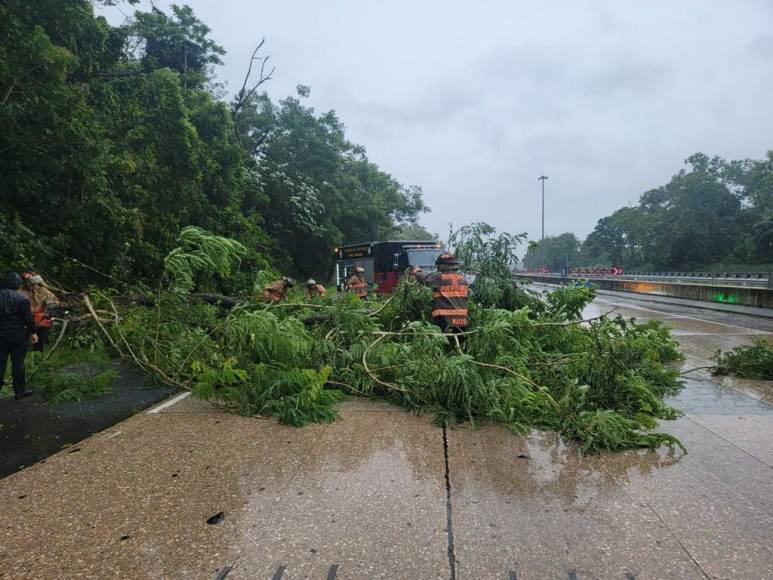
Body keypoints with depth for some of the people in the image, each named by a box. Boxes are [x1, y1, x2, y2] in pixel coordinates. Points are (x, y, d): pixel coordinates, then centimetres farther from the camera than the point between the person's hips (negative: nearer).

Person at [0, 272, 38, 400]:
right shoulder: (21, 298, -11)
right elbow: (28, 317, -11)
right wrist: (32, 332, -1)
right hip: (17, 334, -4)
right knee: (18, 362, 3)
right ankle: (19, 391, 10)